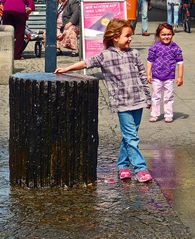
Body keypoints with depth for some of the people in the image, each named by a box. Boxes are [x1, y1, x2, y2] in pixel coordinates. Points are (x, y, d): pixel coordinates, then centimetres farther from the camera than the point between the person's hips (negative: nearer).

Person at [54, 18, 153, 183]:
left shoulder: (134, 54, 8)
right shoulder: (105, 56, -3)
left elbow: (142, 75, 13)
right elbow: (86, 63, 6)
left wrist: (148, 98, 13)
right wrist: (66, 69, 7)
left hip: (138, 101, 4)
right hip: (122, 103, -4)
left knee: (129, 136, 11)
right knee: (131, 137, -6)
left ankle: (123, 165, 23)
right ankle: (140, 168, -3)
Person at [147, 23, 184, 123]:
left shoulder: (175, 48, -5)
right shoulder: (155, 47, -6)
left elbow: (180, 62, 0)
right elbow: (150, 61, 0)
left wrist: (180, 77, -1)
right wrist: (148, 74, -4)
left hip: (169, 78, 0)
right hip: (156, 77, 0)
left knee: (168, 97, 9)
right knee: (156, 97, 10)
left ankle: (168, 115, 20)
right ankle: (154, 115, 20)